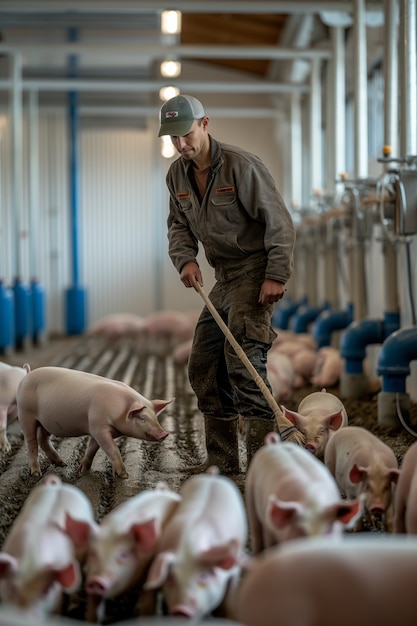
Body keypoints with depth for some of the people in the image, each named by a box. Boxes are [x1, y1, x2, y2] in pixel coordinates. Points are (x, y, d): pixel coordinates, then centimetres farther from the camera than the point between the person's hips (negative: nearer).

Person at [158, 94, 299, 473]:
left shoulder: (241, 166, -15)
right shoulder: (177, 175, 6)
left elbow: (279, 221, -14)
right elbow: (179, 225, 16)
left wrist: (276, 276, -18)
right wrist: (185, 259, -5)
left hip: (256, 274, -8)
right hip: (223, 281, 8)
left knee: (243, 359, -20)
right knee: (204, 366, 7)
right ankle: (221, 461, 17)